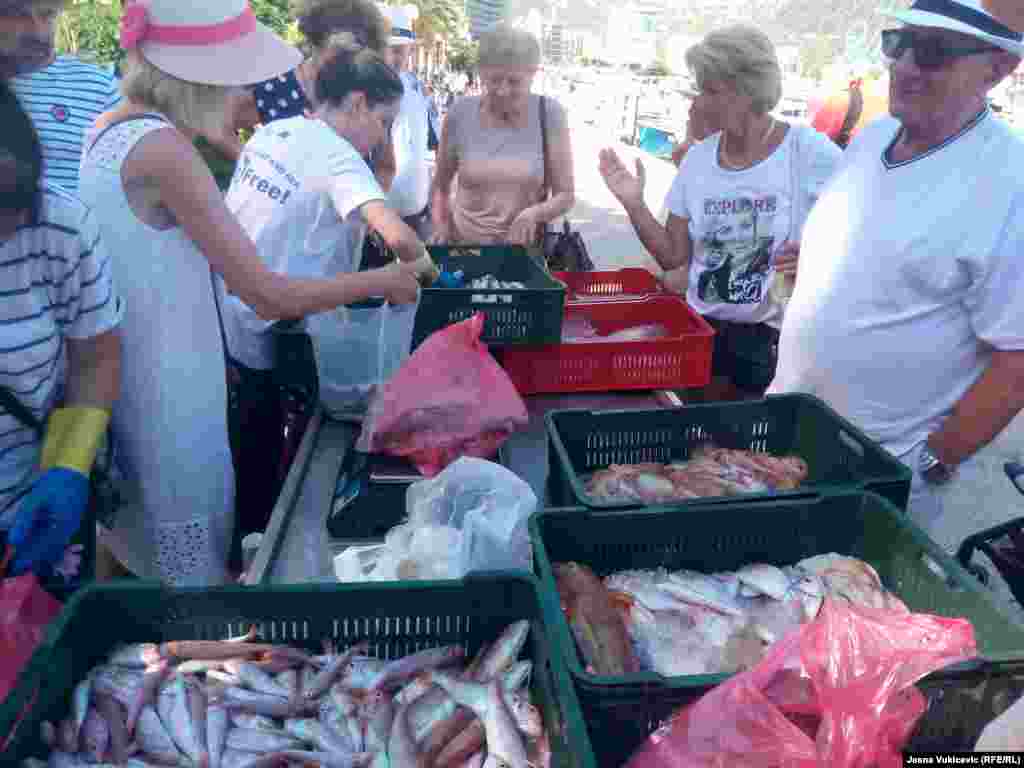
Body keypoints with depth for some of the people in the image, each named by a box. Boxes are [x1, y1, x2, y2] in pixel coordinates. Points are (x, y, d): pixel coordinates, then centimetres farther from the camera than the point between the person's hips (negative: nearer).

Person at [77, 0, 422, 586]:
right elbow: (271, 297, -25)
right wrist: (385, 281, -14)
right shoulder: (163, 151, -24)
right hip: (169, 399, -9)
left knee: (159, 559, 25)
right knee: (199, 579, 9)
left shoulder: (110, 129, 5)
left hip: (132, 382, 9)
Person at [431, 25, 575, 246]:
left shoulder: (549, 114, -5)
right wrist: (441, 226, -3)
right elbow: (440, 186, 12)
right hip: (464, 247, 0)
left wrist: (535, 213, -20)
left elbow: (565, 195, -3)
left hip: (526, 249, 0)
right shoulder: (460, 113, -1)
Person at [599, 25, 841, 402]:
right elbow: (675, 258, 3)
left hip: (776, 341, -4)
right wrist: (634, 204, -8)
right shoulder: (697, 158, 0)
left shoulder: (813, 154, -14)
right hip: (702, 331, 4)